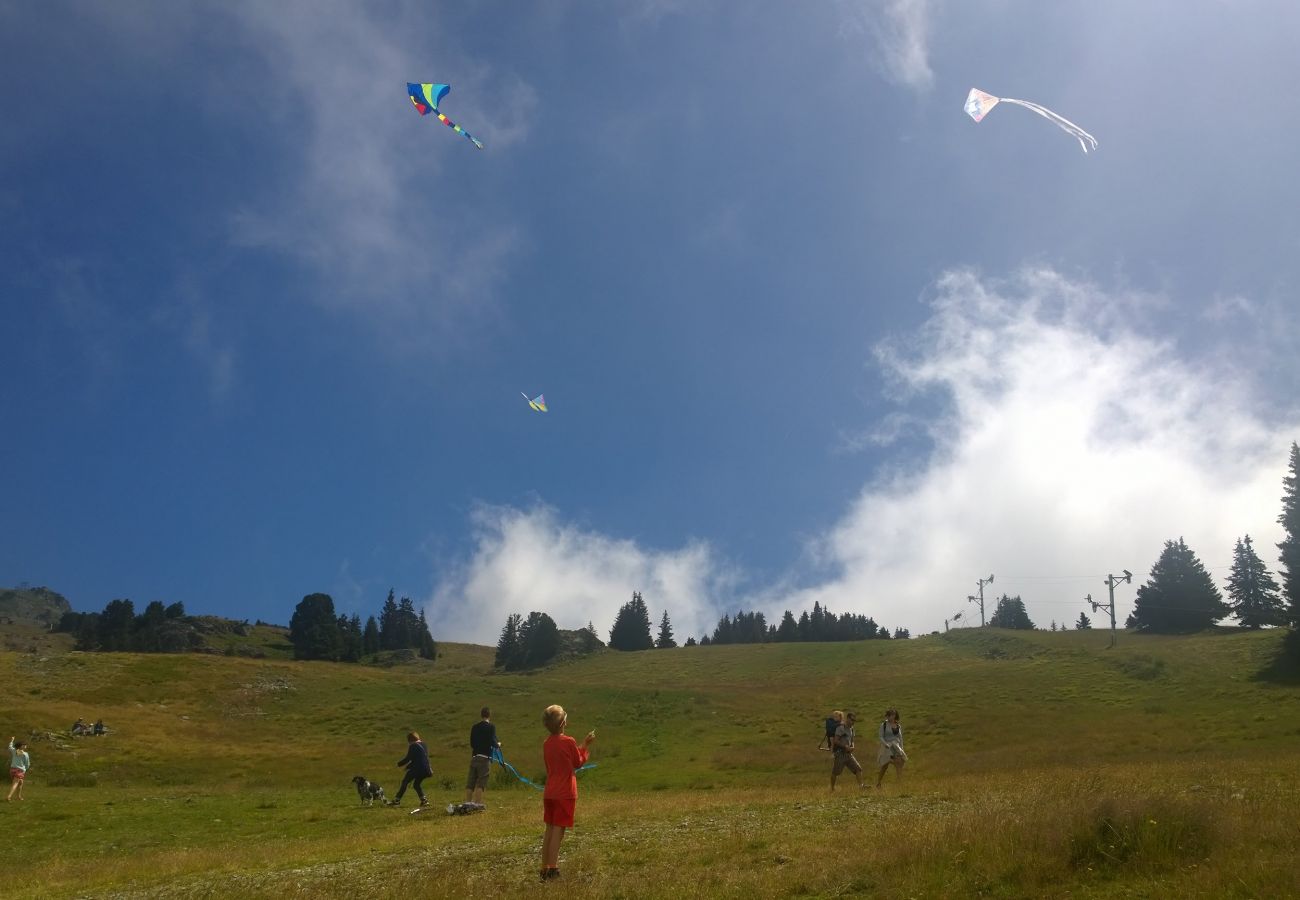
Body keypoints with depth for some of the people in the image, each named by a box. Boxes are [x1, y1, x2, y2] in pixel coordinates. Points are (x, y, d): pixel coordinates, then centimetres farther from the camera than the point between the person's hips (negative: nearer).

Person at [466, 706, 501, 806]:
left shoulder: (475, 727, 12)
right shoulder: (491, 727, -4)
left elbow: (471, 744, 15)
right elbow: (493, 742, -11)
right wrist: (498, 745, 9)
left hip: (474, 757, 5)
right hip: (485, 758, -5)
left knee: (471, 782, 7)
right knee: (481, 782, -6)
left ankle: (467, 802, 6)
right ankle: (478, 803, -11)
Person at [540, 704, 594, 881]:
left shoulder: (546, 744, 8)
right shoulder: (568, 742, -12)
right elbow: (579, 762, 0)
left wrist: (582, 744, 21)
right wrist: (585, 746, 13)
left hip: (549, 793, 6)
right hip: (565, 794, -6)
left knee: (549, 830, 13)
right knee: (558, 830, -6)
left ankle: (544, 868, 17)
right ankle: (553, 869, -9)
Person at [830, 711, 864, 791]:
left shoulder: (851, 729, 14)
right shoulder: (841, 728, -12)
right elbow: (836, 741, -17)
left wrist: (852, 747, 2)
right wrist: (845, 746, -18)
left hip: (848, 754, 8)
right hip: (840, 753, -8)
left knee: (858, 769, -3)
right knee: (835, 772, -2)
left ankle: (860, 786, -5)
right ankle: (832, 788, 10)